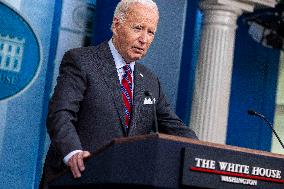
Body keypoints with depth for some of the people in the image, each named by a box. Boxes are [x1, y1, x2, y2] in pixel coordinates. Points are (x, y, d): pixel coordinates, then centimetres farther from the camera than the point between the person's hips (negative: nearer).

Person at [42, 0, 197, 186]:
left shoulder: (151, 82, 18)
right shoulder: (80, 61, 0)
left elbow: (174, 127, 14)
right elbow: (61, 115, -11)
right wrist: (73, 153, -30)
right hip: (78, 176, -6)